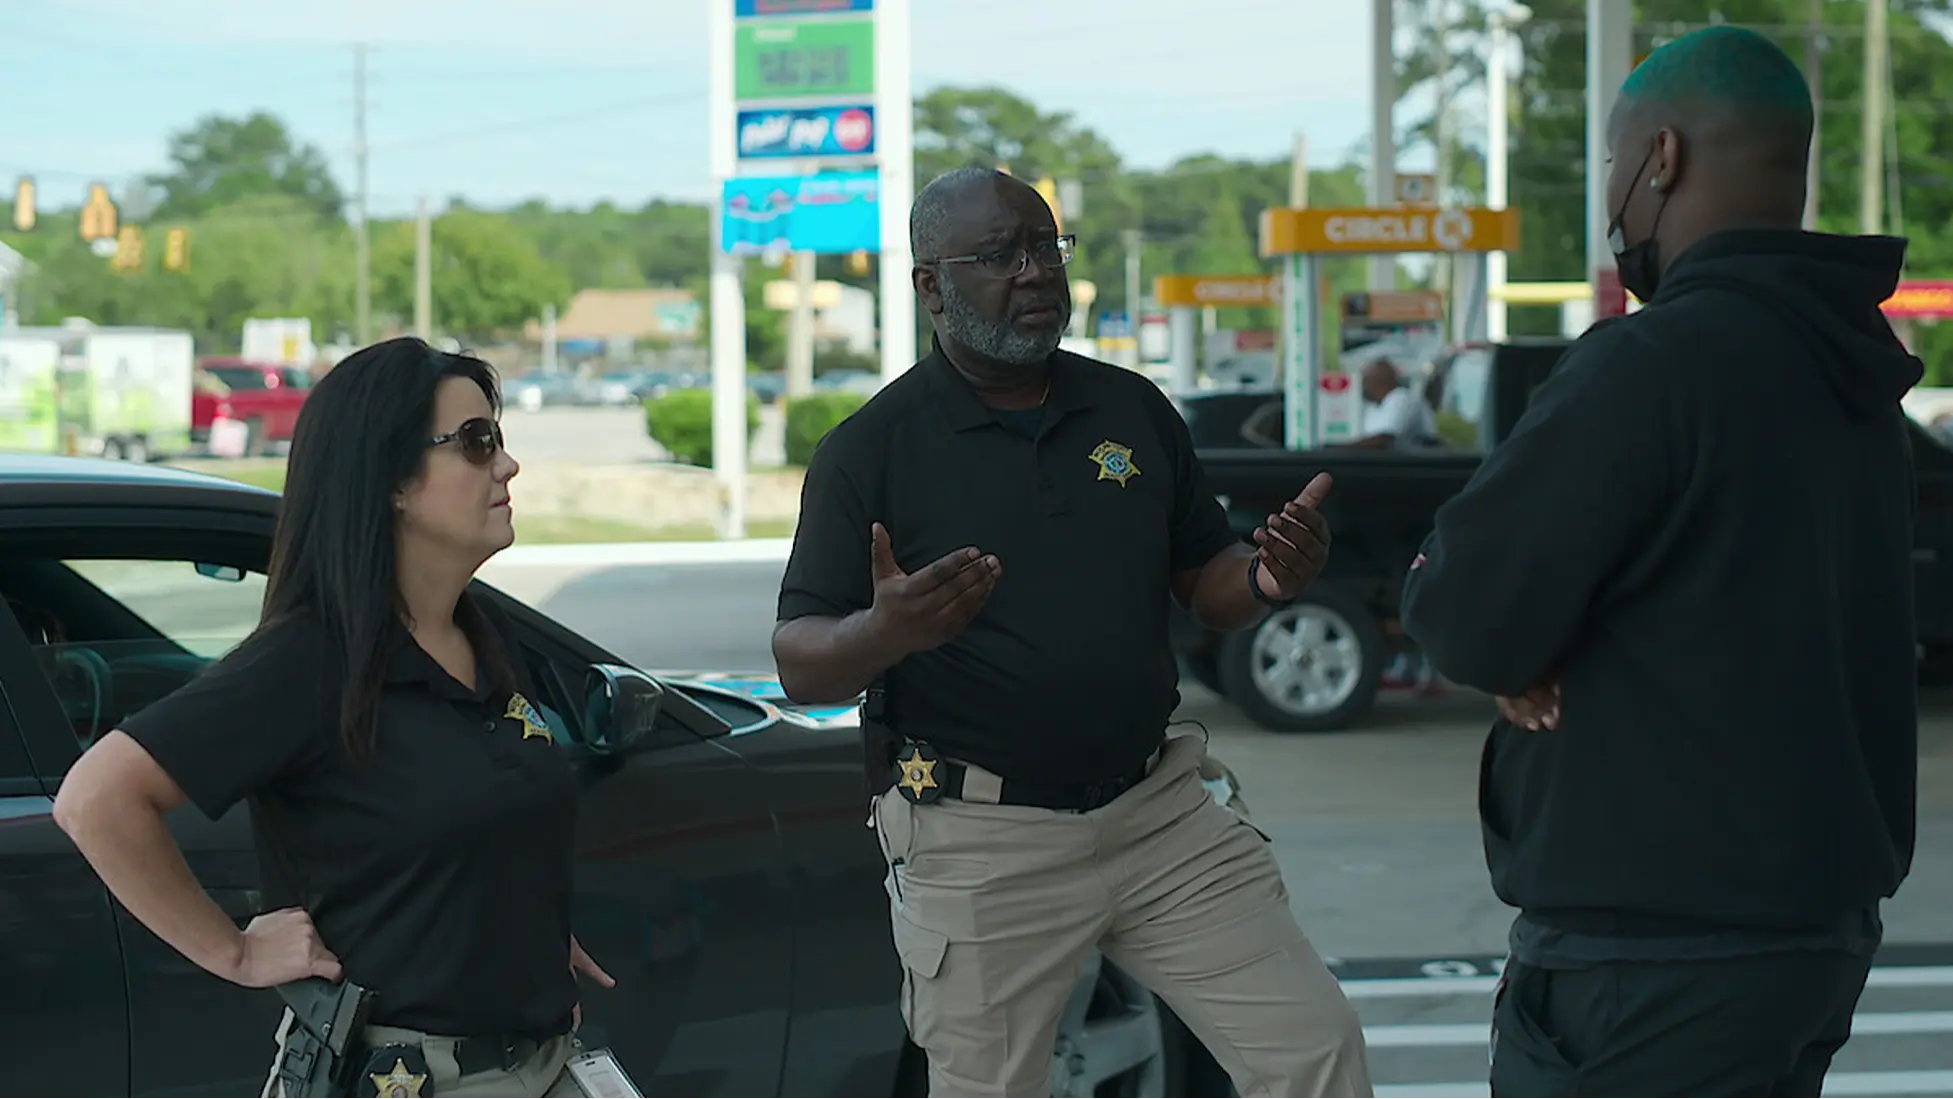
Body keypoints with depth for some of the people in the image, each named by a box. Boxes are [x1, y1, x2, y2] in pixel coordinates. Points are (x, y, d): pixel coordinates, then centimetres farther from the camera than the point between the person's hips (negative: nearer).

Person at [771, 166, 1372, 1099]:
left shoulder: (1135, 411, 9)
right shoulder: (870, 450, -4)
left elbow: (1205, 586, 15)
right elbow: (801, 665, -7)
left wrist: (1268, 580, -9)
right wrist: (886, 632, -30)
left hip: (1160, 812, 4)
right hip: (980, 846, -4)